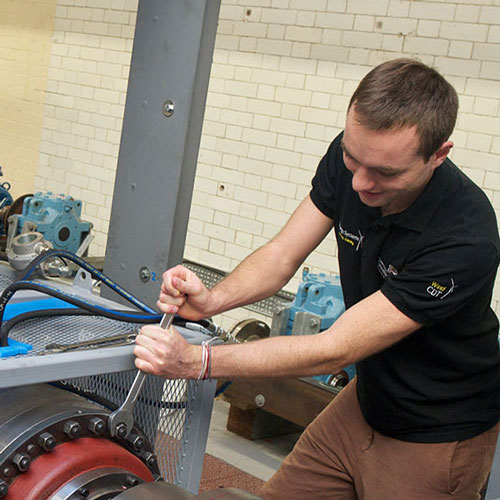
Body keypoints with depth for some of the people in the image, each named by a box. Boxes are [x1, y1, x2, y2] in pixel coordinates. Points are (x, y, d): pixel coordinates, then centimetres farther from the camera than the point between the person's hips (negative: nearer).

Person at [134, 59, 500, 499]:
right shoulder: (351, 155, -14)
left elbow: (333, 352, -32)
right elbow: (283, 254, -7)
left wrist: (195, 361, -36)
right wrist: (211, 299, -27)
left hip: (438, 439, -5)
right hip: (367, 401, 6)